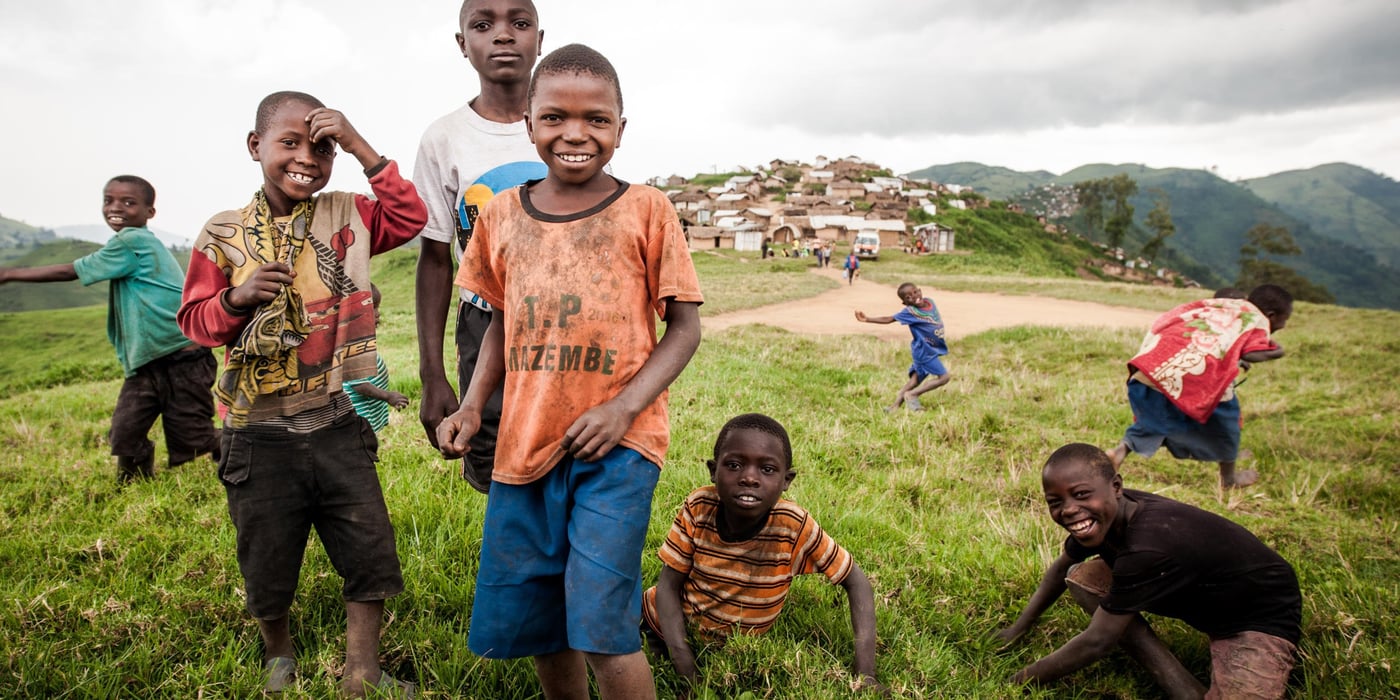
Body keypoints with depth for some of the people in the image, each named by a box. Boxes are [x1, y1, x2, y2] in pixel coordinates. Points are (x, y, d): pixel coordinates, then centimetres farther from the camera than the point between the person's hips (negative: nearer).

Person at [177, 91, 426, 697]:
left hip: (338, 426, 1)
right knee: (267, 562, 14)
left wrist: (360, 146, -12)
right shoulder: (223, 234, -2)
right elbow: (195, 322, 0)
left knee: (369, 551, 4)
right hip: (260, 436, 0)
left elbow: (410, 217, -10)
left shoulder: (345, 216, 2)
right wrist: (237, 299, -21)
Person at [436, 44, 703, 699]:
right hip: (523, 444, 5)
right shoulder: (501, 214, 7)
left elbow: (684, 327, -3)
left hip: (616, 446, -4)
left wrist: (623, 406, -15)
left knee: (601, 624, -9)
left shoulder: (646, 210, -4)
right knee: (529, 620, 15)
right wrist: (472, 406, 3)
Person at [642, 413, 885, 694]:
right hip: (669, 627, 1)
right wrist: (681, 656, -31)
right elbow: (669, 585, -17)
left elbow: (856, 582, -19)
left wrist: (864, 673, -29)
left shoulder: (794, 525, -30)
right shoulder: (698, 507, -26)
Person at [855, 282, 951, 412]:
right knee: (944, 377, -8)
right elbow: (888, 319, -20)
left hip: (933, 349, 7)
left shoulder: (929, 301, 1)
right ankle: (911, 395, -3)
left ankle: (896, 404, 13)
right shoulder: (910, 311, -19)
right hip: (925, 351, -7)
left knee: (915, 379, 10)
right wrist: (867, 319, -29)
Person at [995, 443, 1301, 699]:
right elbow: (1062, 568, 8)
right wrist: (1018, 628, 9)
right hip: (1198, 593, 9)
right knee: (1080, 577, -6)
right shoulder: (1108, 514, -13)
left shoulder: (1149, 548, -37)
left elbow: (1096, 643, -27)